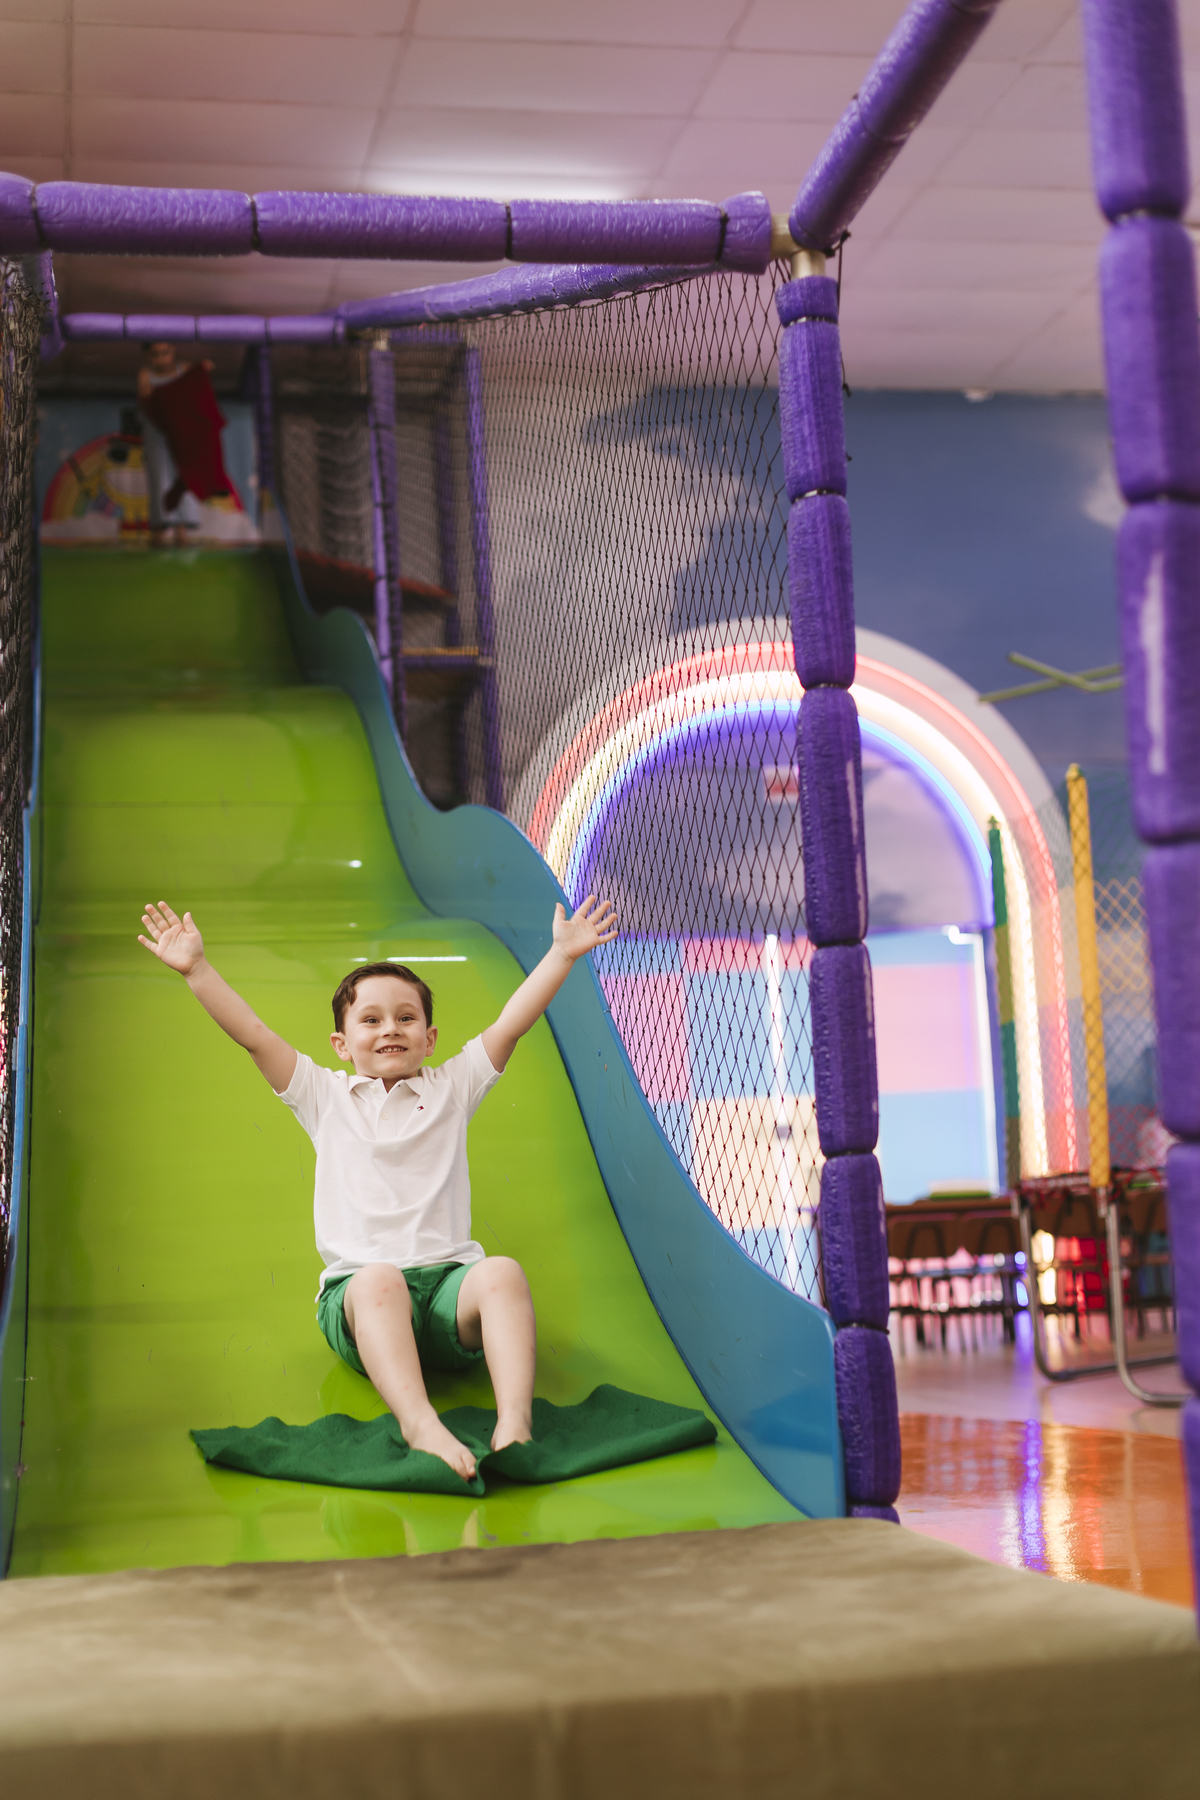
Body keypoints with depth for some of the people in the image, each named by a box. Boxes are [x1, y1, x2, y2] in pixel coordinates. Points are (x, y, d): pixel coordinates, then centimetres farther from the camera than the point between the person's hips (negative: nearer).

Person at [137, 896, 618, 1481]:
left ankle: (514, 1424, -47)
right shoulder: (324, 1096, 17)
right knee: (378, 1281, -38)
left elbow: (510, 1024, 9)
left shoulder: (451, 1088, 18)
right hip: (357, 1292, -1)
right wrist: (196, 968, 2)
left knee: (503, 1272, -33)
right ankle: (419, 1424, -55)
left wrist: (562, 953, 1)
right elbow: (253, 1034, 9)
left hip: (449, 1280, 1)